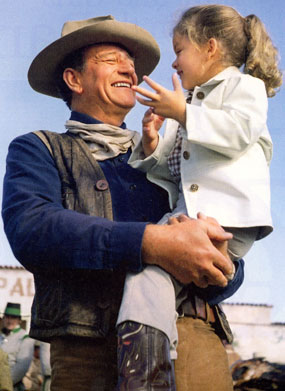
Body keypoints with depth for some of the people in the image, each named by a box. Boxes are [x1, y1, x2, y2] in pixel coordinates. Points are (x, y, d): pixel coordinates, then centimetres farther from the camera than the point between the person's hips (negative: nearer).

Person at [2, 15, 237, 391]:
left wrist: (208, 244, -9)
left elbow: (228, 270, 17)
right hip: (91, 355, -3)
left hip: (192, 345, 4)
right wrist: (150, 243, -21)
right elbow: (30, 230, -10)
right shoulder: (38, 150, 12)